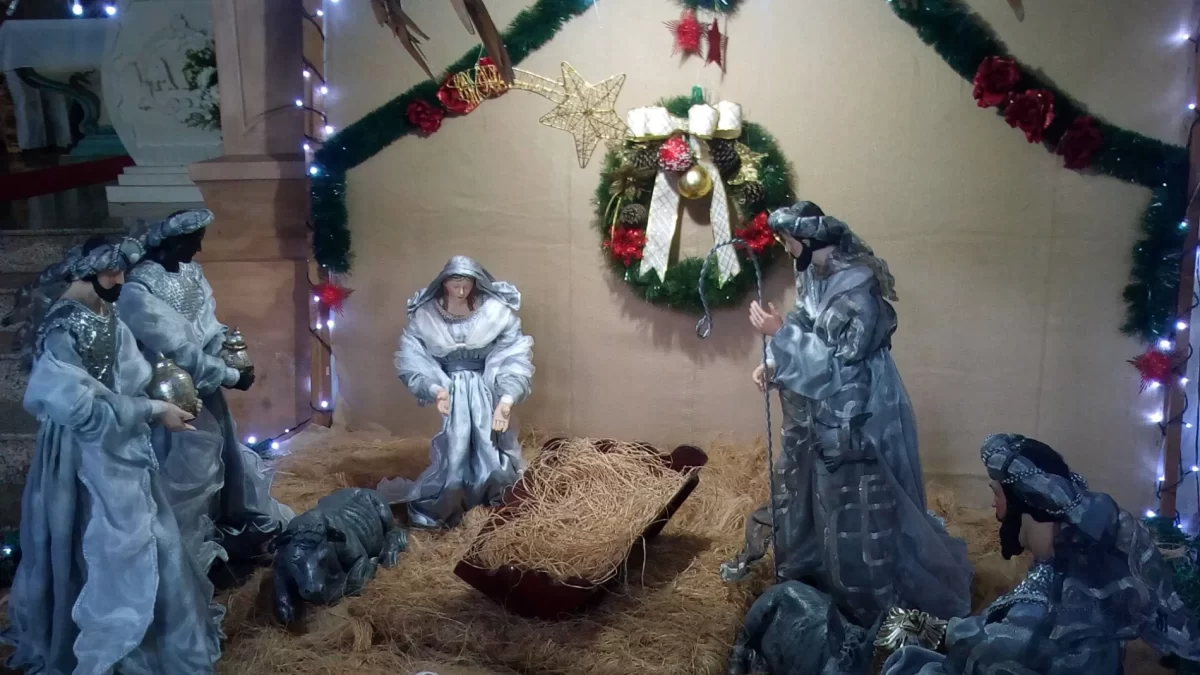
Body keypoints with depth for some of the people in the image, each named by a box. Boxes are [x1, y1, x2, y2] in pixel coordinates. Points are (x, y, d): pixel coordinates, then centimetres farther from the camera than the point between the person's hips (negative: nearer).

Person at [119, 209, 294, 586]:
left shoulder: (190, 271, 0)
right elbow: (178, 351, -26)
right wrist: (230, 377, -19)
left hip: (206, 390, 8)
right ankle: (198, 555, 25)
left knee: (227, 458, 22)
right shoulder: (138, 290, -26)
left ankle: (260, 526, 40)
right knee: (188, 475, 7)